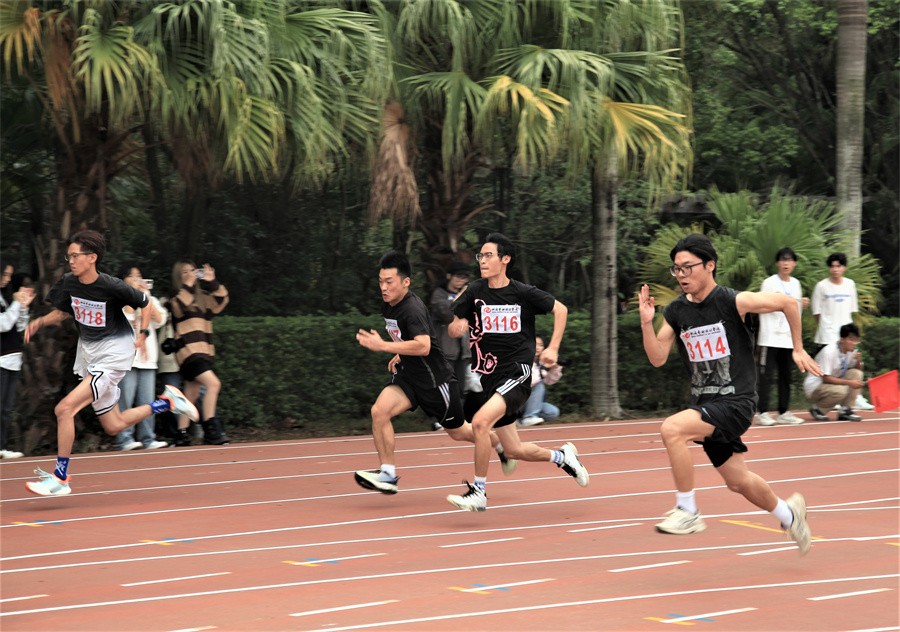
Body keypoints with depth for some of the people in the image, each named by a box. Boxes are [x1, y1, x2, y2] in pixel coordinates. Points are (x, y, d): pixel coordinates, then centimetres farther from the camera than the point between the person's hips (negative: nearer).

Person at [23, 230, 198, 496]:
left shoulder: (112, 287, -20)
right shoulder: (68, 283, -5)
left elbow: (144, 303, -3)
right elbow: (62, 312, 13)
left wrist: (143, 334, -11)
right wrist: (41, 322, -5)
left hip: (113, 353, -7)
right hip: (88, 352, 8)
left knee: (64, 408, -20)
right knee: (113, 426, 15)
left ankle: (60, 478, -12)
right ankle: (167, 401, 35)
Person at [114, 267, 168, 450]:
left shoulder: (151, 300, 20)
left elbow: (159, 320, 2)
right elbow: (126, 315, -12)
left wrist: (146, 297, 0)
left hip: (147, 357, 4)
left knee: (147, 401, 1)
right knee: (126, 400, -11)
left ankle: (148, 438, 2)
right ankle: (124, 438, -11)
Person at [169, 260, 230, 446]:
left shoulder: (202, 297, 17)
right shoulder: (177, 299, -1)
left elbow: (220, 302, 8)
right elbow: (179, 308, -20)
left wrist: (212, 283, -1)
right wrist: (188, 285, -16)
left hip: (204, 351, 7)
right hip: (188, 351, -7)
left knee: (192, 394, 11)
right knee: (213, 383, -22)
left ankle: (182, 434, 17)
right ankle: (210, 430, -22)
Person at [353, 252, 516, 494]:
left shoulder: (413, 309, -26)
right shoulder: (388, 306, 2)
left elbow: (423, 346, -39)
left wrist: (383, 346, -40)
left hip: (435, 380, -7)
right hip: (407, 376, 7)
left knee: (458, 432, 11)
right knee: (379, 410, -18)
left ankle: (502, 445, 40)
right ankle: (388, 474, -13)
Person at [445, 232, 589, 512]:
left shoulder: (523, 293, -6)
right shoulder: (474, 292, 1)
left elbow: (560, 309, 8)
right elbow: (453, 329, 1)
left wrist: (553, 348, 0)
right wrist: (457, 327, -22)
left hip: (516, 373, -5)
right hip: (487, 376, 5)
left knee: (480, 421, -28)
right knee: (515, 450, 10)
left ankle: (478, 491, -16)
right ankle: (562, 456, 39)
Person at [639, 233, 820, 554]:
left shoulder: (734, 302, -15)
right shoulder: (676, 311, 1)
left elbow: (788, 303, -5)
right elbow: (657, 359, 1)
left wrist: (798, 349, 3)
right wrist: (646, 323, -14)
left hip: (736, 402, -6)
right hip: (705, 404, 6)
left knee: (672, 429, -27)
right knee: (737, 481, 16)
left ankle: (687, 512, -15)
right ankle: (788, 513, 44)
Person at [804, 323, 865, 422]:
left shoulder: (852, 351, -2)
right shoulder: (829, 352, -24)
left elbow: (858, 370, 7)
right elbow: (826, 378, -25)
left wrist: (858, 362, -15)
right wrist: (849, 382, -31)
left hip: (834, 383, 7)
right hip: (814, 387, -7)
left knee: (856, 373, -13)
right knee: (840, 391, -35)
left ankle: (845, 410, -10)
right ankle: (817, 408, -7)